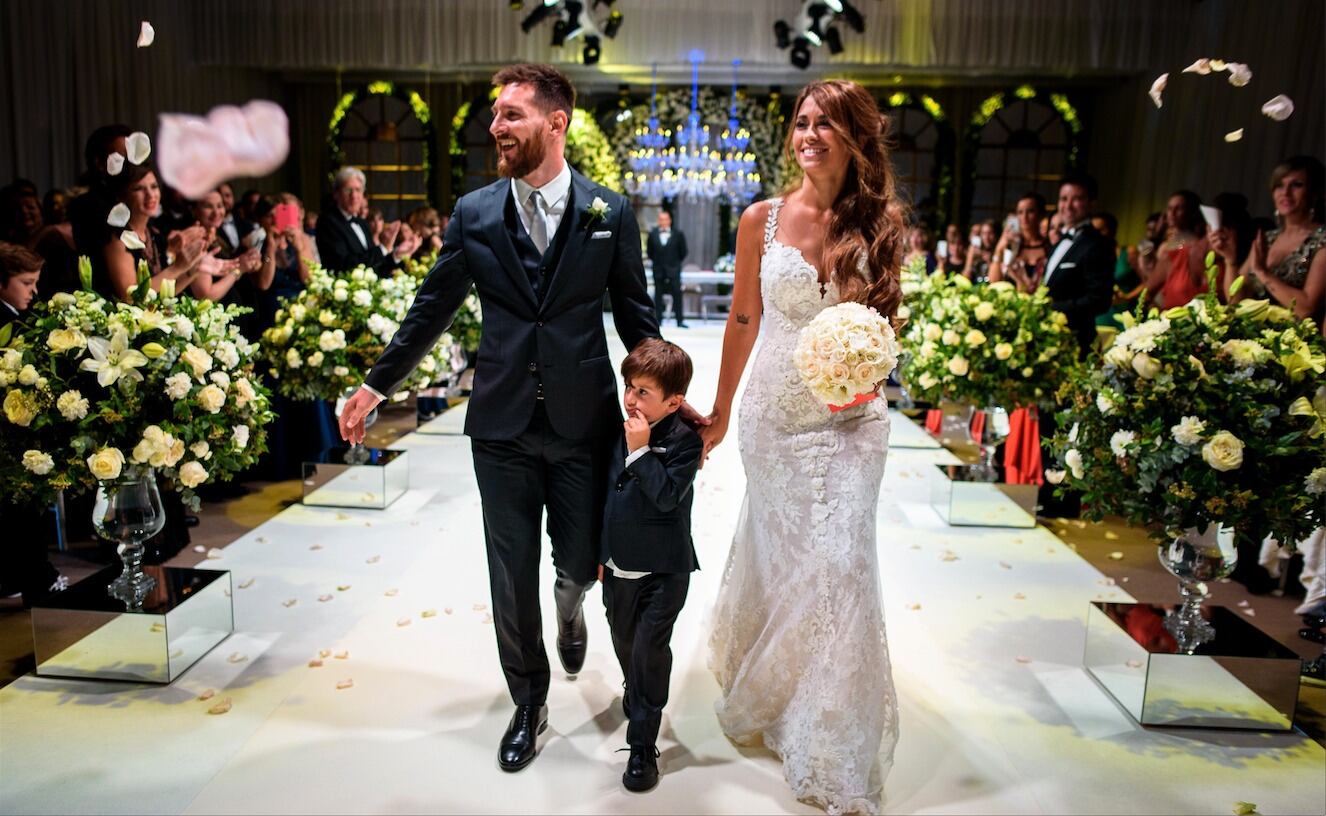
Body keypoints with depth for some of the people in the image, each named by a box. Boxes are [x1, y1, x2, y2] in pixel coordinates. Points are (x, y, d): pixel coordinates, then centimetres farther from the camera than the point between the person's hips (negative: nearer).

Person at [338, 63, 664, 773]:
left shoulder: (610, 214, -2)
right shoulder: (473, 213, 1)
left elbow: (636, 316, 4)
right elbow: (431, 310, 8)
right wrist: (376, 385, 10)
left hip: (585, 422, -1)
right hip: (502, 426, 1)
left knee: (581, 563, 11)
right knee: (511, 580, 9)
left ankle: (569, 610, 50)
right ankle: (529, 704, 32)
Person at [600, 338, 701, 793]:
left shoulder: (684, 440, -16)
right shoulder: (622, 433, 4)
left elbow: (667, 495, -30)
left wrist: (640, 451, -29)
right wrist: (604, 552, 18)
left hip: (664, 571, -7)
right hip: (620, 567, 7)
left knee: (649, 649, -8)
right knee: (624, 644, 21)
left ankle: (643, 746, 5)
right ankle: (638, 701, 50)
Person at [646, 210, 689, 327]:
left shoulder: (678, 234, -2)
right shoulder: (652, 234, 2)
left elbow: (683, 252, 6)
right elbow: (649, 251, 12)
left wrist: (676, 262, 7)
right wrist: (656, 261, 8)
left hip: (673, 269, -2)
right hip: (658, 269, 2)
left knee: (677, 294, -4)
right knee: (658, 295, 5)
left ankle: (680, 321, -2)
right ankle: (658, 320, 10)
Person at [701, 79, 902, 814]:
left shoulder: (881, 223, -3)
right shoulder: (762, 220, -3)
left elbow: (884, 318, 8)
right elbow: (743, 318, 6)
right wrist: (720, 411, 12)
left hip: (851, 419, 0)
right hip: (774, 414, 0)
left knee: (840, 563, -2)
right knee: (775, 556, 11)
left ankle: (836, 752, 20)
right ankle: (766, 691, 43)